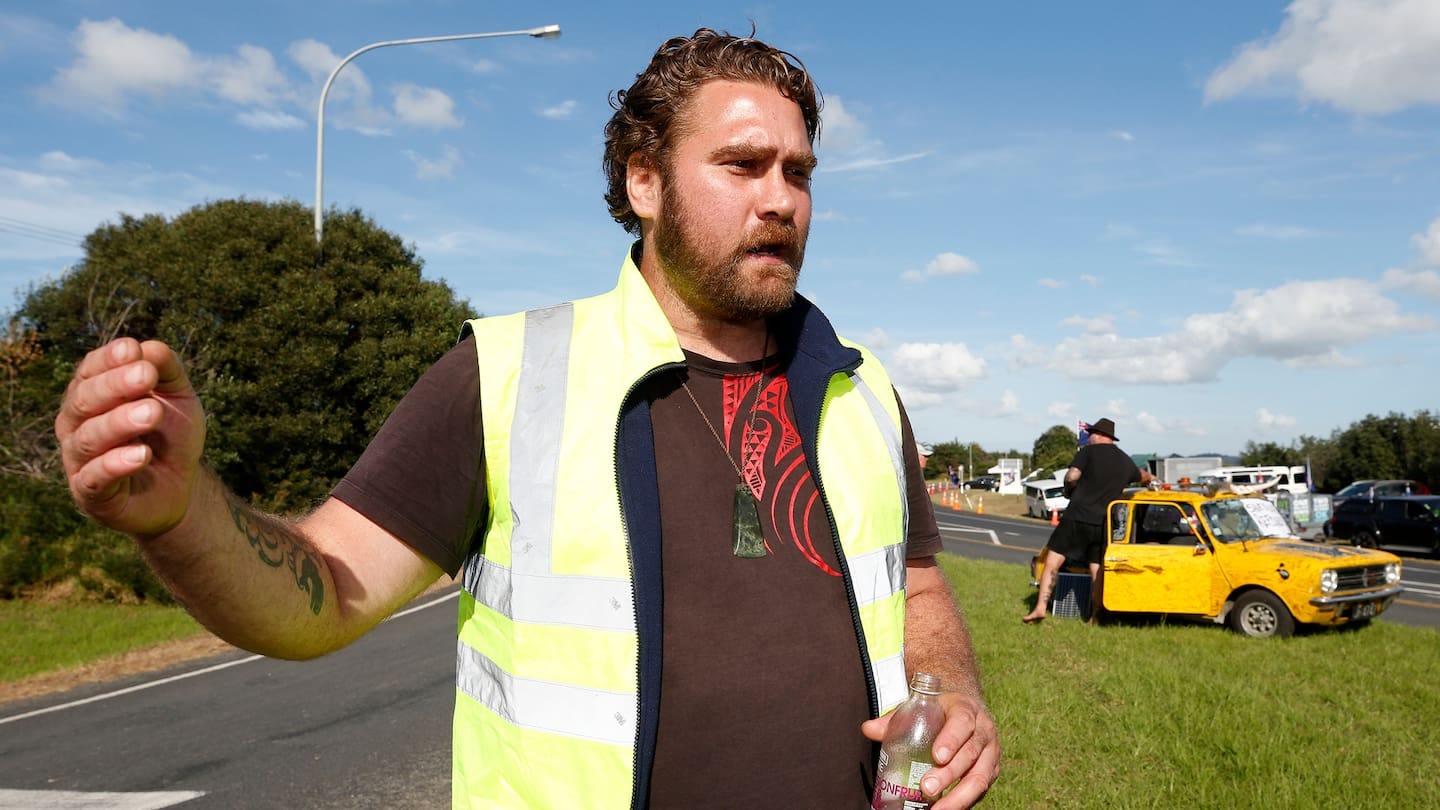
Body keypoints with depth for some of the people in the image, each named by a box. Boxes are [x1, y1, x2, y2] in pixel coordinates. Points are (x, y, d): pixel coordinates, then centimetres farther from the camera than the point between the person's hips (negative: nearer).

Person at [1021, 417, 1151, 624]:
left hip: (1077, 517, -4)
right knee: (1097, 569, 12)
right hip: (1103, 524, 5)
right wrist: (1148, 477, 57)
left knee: (1053, 561, 0)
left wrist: (1068, 491, 5)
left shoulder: (1088, 452, -4)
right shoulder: (1125, 461, 13)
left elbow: (1071, 477, -16)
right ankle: (1095, 616, 14)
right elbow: (1144, 476, 33)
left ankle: (1041, 608, -7)